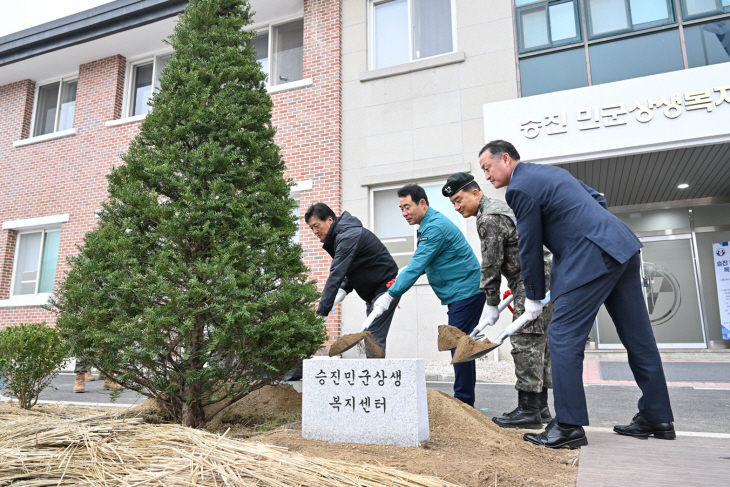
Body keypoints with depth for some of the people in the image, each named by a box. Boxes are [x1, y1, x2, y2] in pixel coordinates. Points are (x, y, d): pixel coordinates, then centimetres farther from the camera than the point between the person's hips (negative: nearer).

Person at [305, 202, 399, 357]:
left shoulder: (348, 237, -23)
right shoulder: (340, 235, 9)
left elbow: (336, 275, -30)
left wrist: (322, 311, -32)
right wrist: (343, 291, -1)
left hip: (386, 288, -10)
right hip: (373, 292, 10)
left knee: (374, 338, -15)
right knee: (370, 338, 8)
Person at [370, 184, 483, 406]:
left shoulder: (436, 226, -19)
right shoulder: (426, 226, 14)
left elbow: (417, 267, -24)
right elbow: (423, 264, 19)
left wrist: (390, 295, -24)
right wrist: (402, 274, 2)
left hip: (465, 292, -10)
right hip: (460, 294, 10)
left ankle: (464, 400, 0)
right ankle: (464, 400, 20)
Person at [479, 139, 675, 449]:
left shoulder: (520, 187, -8)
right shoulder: (551, 171, 19)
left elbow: (530, 246, -5)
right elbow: (599, 200, 25)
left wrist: (534, 296, 6)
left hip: (592, 258, -10)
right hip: (623, 247, 10)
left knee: (563, 337, -6)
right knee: (638, 337, 13)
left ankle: (568, 426, -3)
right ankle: (657, 418, 23)